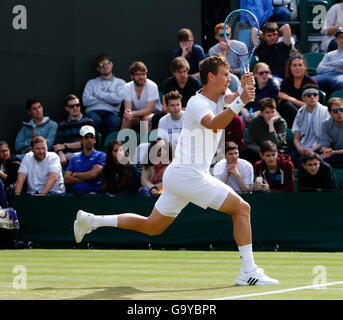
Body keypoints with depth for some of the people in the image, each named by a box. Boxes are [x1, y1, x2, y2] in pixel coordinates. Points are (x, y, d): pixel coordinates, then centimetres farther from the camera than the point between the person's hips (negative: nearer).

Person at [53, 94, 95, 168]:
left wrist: (65, 146, 2)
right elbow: (57, 144, 10)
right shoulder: (62, 125, 22)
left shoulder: (88, 121, 14)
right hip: (66, 155, 2)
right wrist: (61, 154, -15)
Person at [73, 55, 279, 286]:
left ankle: (92, 221, 21)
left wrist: (246, 89, -27)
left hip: (177, 176, 10)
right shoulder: (197, 103, -17)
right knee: (242, 208, -9)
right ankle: (249, 272, -10)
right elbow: (214, 123, -36)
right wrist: (240, 102, -48)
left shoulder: (220, 96, 12)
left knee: (151, 227, 18)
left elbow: (233, 98, -5)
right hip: (190, 175, -10)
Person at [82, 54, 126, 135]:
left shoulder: (120, 82, 19)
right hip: (93, 112, 1)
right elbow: (86, 101, 6)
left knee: (115, 121, -38)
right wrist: (106, 100, 2)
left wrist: (98, 94, 5)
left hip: (110, 113, 0)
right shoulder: (91, 82, 23)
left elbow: (118, 98, -3)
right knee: (96, 120, -38)